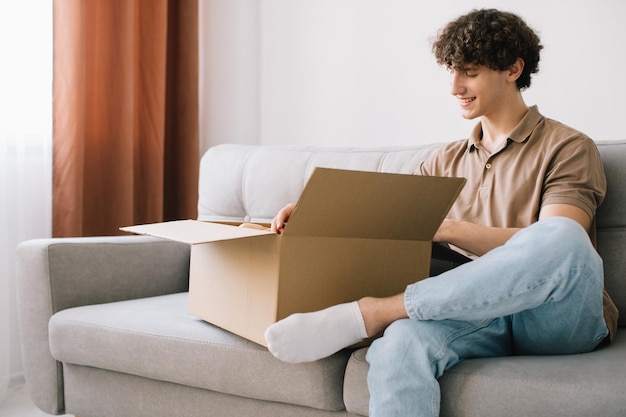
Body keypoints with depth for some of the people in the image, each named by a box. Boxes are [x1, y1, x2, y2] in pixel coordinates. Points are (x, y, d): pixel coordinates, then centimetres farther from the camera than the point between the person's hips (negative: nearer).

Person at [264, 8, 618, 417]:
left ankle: (371, 312, -30)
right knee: (400, 341, -34)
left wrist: (446, 229, -18)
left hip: (561, 318, -2)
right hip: (482, 313, 3)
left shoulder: (568, 148, 7)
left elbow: (555, 245, -9)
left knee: (561, 237, -38)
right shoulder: (447, 161, 24)